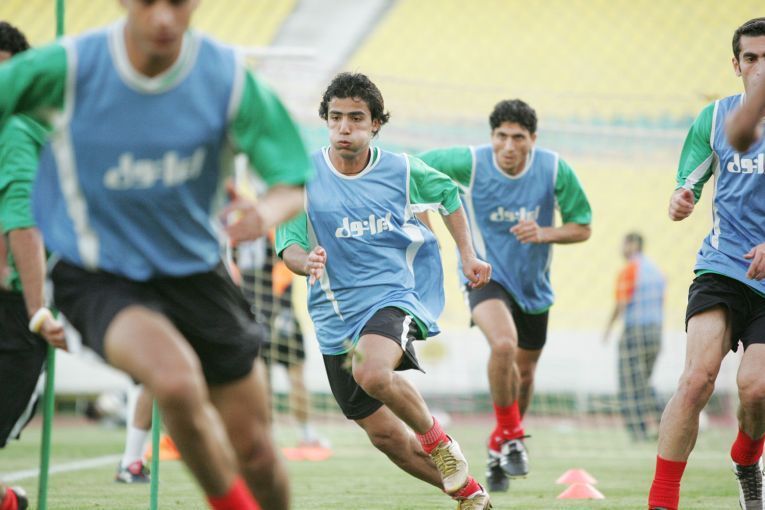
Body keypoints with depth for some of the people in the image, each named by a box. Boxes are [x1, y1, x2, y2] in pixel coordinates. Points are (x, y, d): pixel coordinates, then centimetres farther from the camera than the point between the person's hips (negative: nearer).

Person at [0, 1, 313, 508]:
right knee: (178, 380, -33)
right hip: (97, 274, -3)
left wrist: (267, 212, -31)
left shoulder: (229, 77, -12)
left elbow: (293, 184, -7)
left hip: (193, 271, 3)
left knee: (255, 453, 5)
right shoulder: (69, 67, -17)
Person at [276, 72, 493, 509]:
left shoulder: (402, 170, -2)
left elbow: (449, 193, 18)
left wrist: (468, 255, 11)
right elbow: (288, 246, -5)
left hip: (394, 296, -3)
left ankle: (438, 440, -8)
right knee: (384, 434, 5)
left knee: (372, 373, -36)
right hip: (335, 315, 3)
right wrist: (306, 261, -28)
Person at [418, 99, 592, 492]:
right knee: (503, 344, -31)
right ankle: (510, 433, -10)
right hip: (486, 274, -3)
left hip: (533, 283, 3)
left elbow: (583, 227, -5)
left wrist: (544, 234, -23)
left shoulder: (555, 169, -13)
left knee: (524, 372, 14)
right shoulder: (469, 163, -17)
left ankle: (500, 445, 41)